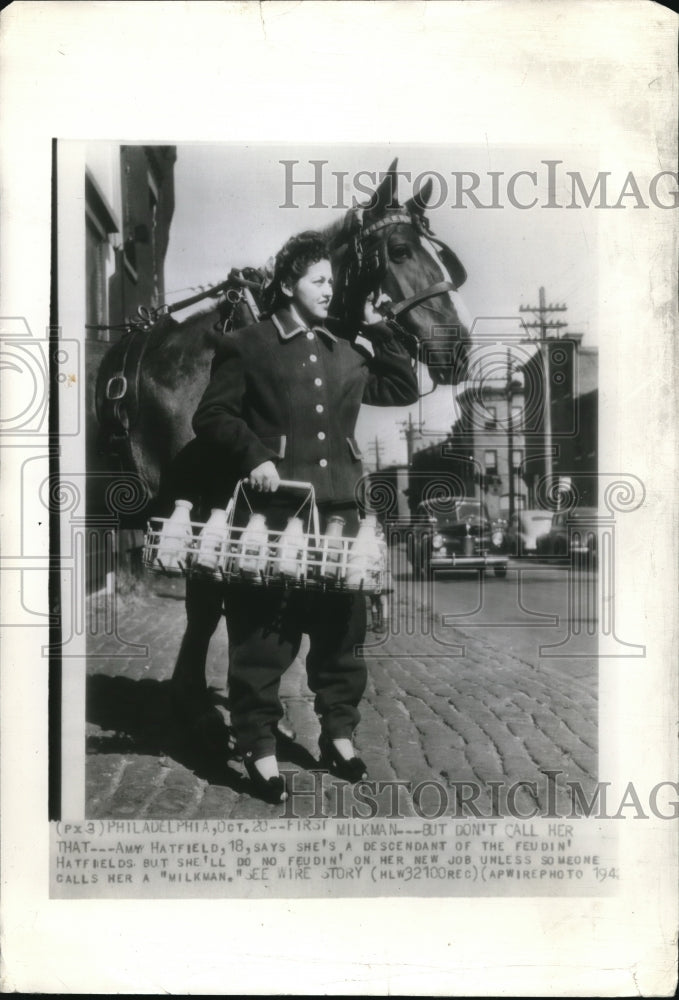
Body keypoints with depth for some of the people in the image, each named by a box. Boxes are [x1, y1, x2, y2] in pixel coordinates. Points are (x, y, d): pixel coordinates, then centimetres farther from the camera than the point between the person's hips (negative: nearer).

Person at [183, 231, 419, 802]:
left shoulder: (347, 352, 18)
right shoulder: (247, 346, 3)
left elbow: (403, 390, 22)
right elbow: (212, 417, -1)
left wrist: (378, 332, 15)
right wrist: (254, 455, -16)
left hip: (340, 510, 5)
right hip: (273, 509, -5)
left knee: (342, 626, 10)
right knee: (264, 633, -2)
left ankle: (339, 734, 24)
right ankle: (259, 748, 9)